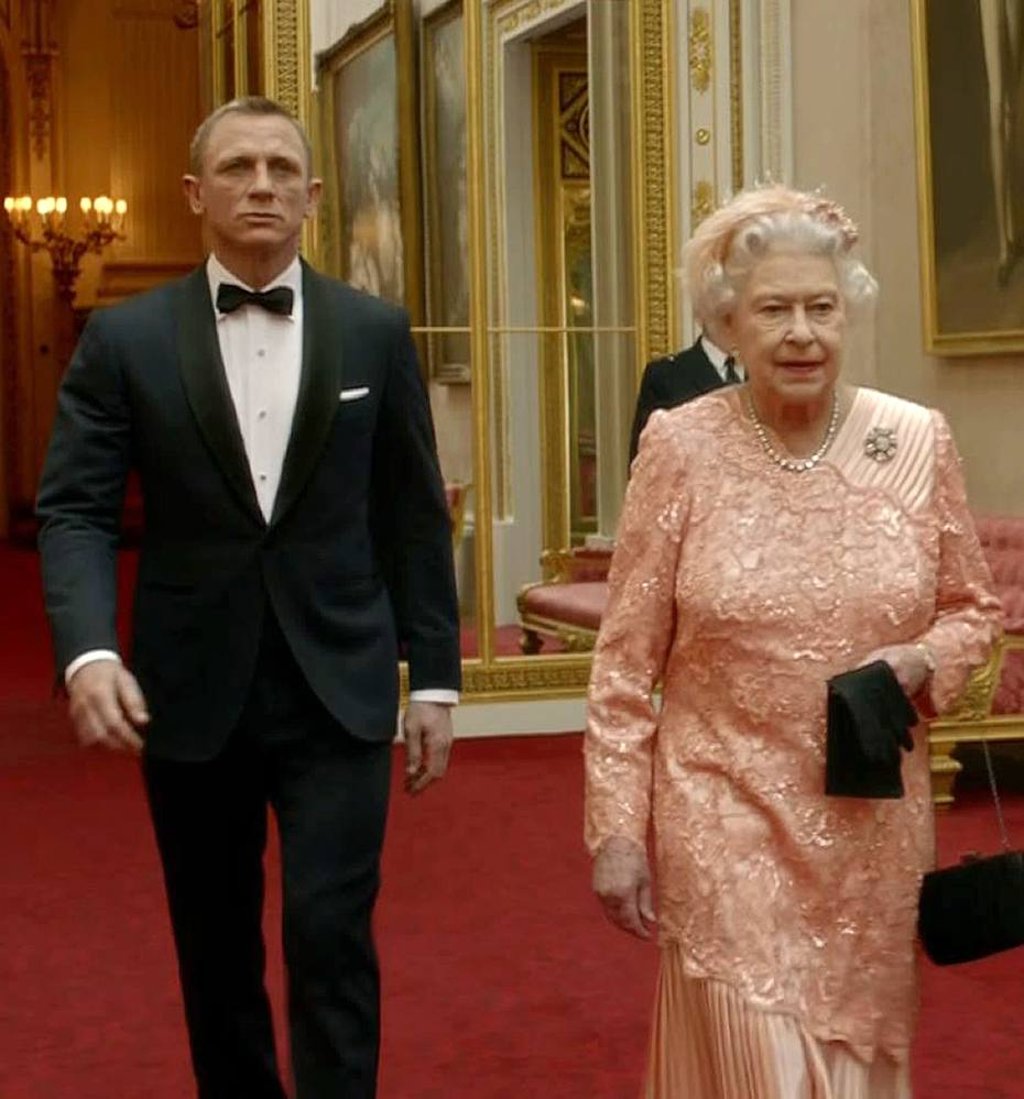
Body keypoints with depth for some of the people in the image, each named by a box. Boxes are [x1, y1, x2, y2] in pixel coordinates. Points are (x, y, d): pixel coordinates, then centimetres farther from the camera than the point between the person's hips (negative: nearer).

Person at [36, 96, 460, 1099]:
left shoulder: (375, 332, 3)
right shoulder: (125, 338, 0)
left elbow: (414, 517, 6)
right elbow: (74, 509, -4)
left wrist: (435, 678, 3)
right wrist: (88, 649, -22)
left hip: (337, 689, -1)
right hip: (193, 694, 1)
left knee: (330, 932, -8)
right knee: (215, 946, 13)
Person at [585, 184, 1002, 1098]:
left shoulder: (918, 441, -1)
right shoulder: (680, 449, -7)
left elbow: (974, 608, 10)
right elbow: (625, 663, -3)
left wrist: (919, 662, -12)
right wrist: (617, 831, -5)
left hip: (875, 826, 3)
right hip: (726, 823, -3)